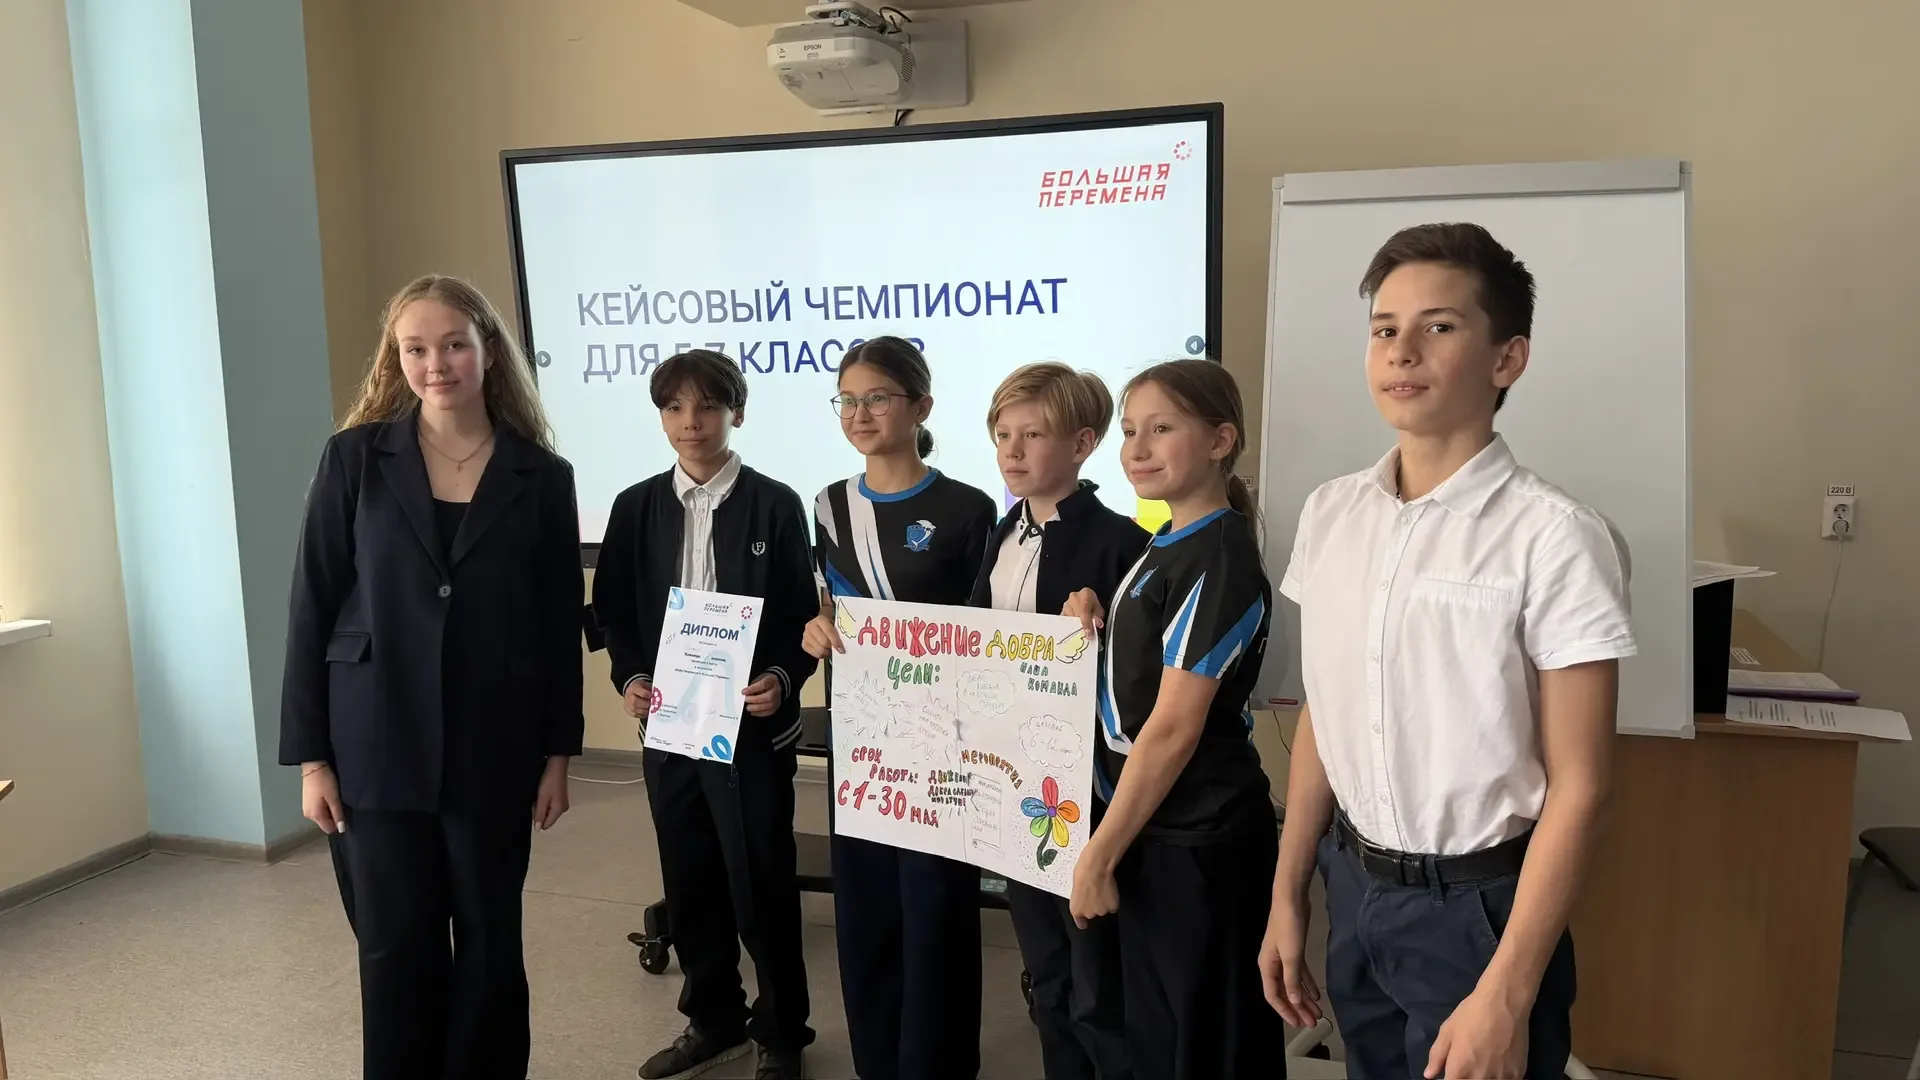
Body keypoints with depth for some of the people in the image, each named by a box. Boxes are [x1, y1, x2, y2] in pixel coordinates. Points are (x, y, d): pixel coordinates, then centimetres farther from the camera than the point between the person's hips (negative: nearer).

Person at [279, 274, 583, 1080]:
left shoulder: (541, 475, 0)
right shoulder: (355, 458, -1)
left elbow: (561, 627, 3)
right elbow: (312, 609, -1)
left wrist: (558, 752, 2)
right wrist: (309, 755, -4)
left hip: (494, 749, 1)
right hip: (377, 746, 0)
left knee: (490, 940, 11)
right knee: (396, 946, 7)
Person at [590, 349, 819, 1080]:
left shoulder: (775, 505, -4)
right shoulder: (637, 507, 6)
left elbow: (803, 616, -3)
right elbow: (616, 614, 8)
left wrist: (782, 679, -20)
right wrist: (630, 678, -8)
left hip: (752, 725, -4)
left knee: (762, 885, 4)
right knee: (689, 883, 15)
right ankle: (713, 1019, 34)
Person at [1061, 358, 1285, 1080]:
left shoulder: (1218, 559, -19)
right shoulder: (1168, 547, 10)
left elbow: (1173, 729, -21)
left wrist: (1098, 856, -17)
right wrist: (1093, 626, -1)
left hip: (1196, 840, -9)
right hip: (1152, 829, 9)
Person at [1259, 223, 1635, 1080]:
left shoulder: (1553, 538, -17)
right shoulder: (1330, 514, 0)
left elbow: (1577, 787, -14)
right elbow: (1321, 721, 7)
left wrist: (1507, 996, -15)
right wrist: (1287, 896, 10)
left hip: (1475, 904, -5)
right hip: (1353, 889, 5)